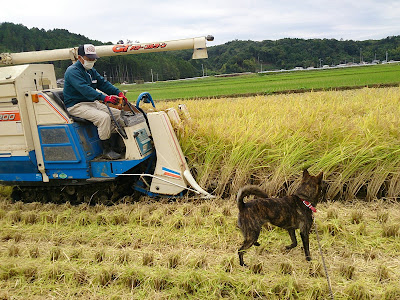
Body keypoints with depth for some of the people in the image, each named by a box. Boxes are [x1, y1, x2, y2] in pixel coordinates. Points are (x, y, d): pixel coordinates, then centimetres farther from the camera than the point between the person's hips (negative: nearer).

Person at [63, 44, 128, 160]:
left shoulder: (91, 71, 16)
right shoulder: (73, 71, -14)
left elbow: (103, 83, 8)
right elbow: (84, 89, -29)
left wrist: (118, 93, -10)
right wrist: (104, 98, -41)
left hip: (92, 103, 10)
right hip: (76, 106, -9)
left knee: (118, 114, 1)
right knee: (104, 117, -30)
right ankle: (107, 150, -20)